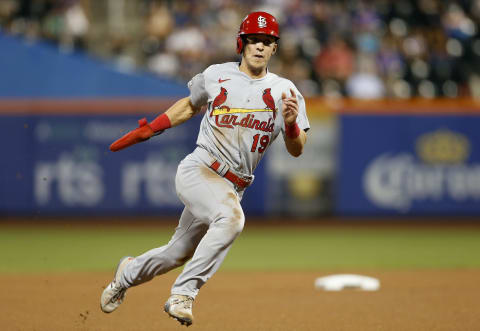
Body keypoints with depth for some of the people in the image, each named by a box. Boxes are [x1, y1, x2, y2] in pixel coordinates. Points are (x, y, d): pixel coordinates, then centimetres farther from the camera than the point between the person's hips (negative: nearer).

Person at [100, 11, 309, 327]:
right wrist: (147, 130, 17)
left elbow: (297, 150, -3)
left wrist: (292, 123, -24)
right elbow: (190, 105, 22)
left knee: (179, 253, 14)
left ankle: (129, 271, 46)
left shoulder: (284, 91, 1)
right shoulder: (216, 75, 1)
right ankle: (183, 294, -29)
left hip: (232, 187, 3)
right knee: (231, 216, -34)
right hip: (197, 170, -3)